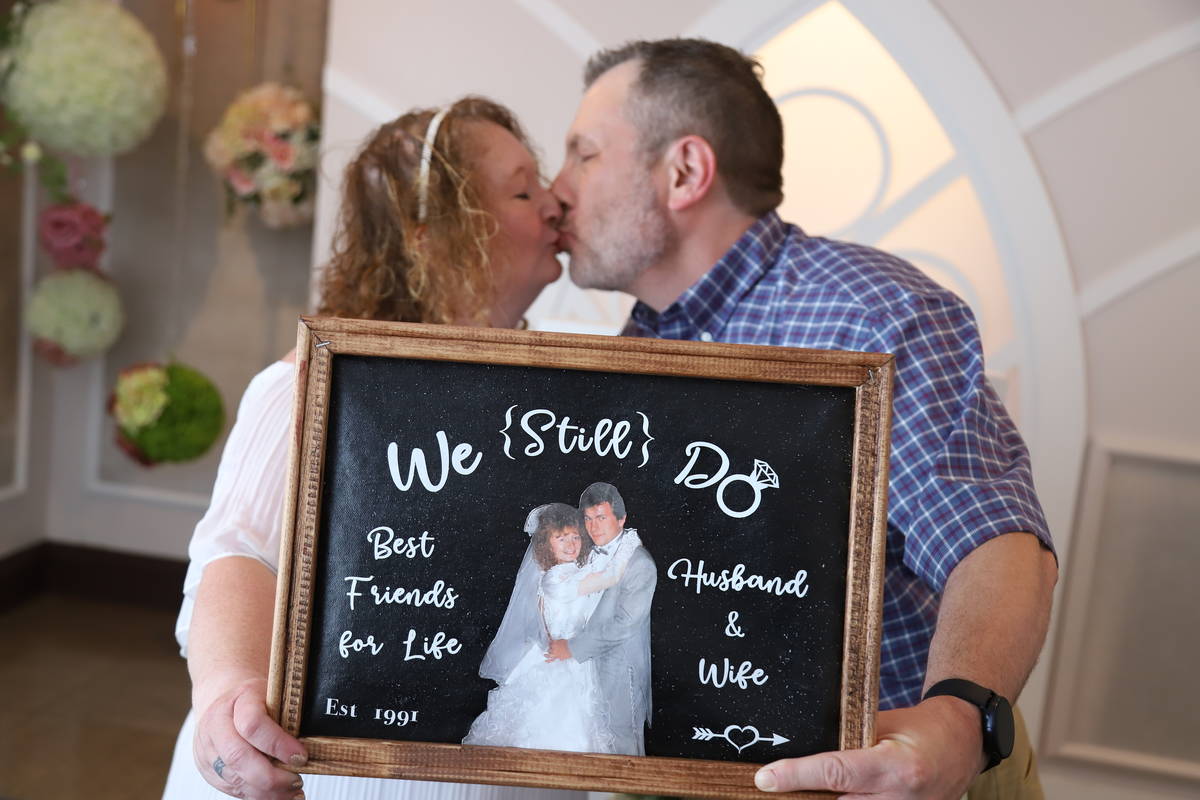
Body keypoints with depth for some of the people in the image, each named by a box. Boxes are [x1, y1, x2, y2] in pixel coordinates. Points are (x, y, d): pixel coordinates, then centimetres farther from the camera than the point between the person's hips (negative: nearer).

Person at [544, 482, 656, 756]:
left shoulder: (640, 564, -19)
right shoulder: (589, 553, 4)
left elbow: (624, 623, -25)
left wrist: (573, 648, -22)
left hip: (620, 671, -7)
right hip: (587, 664, 7)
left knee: (623, 740, 7)